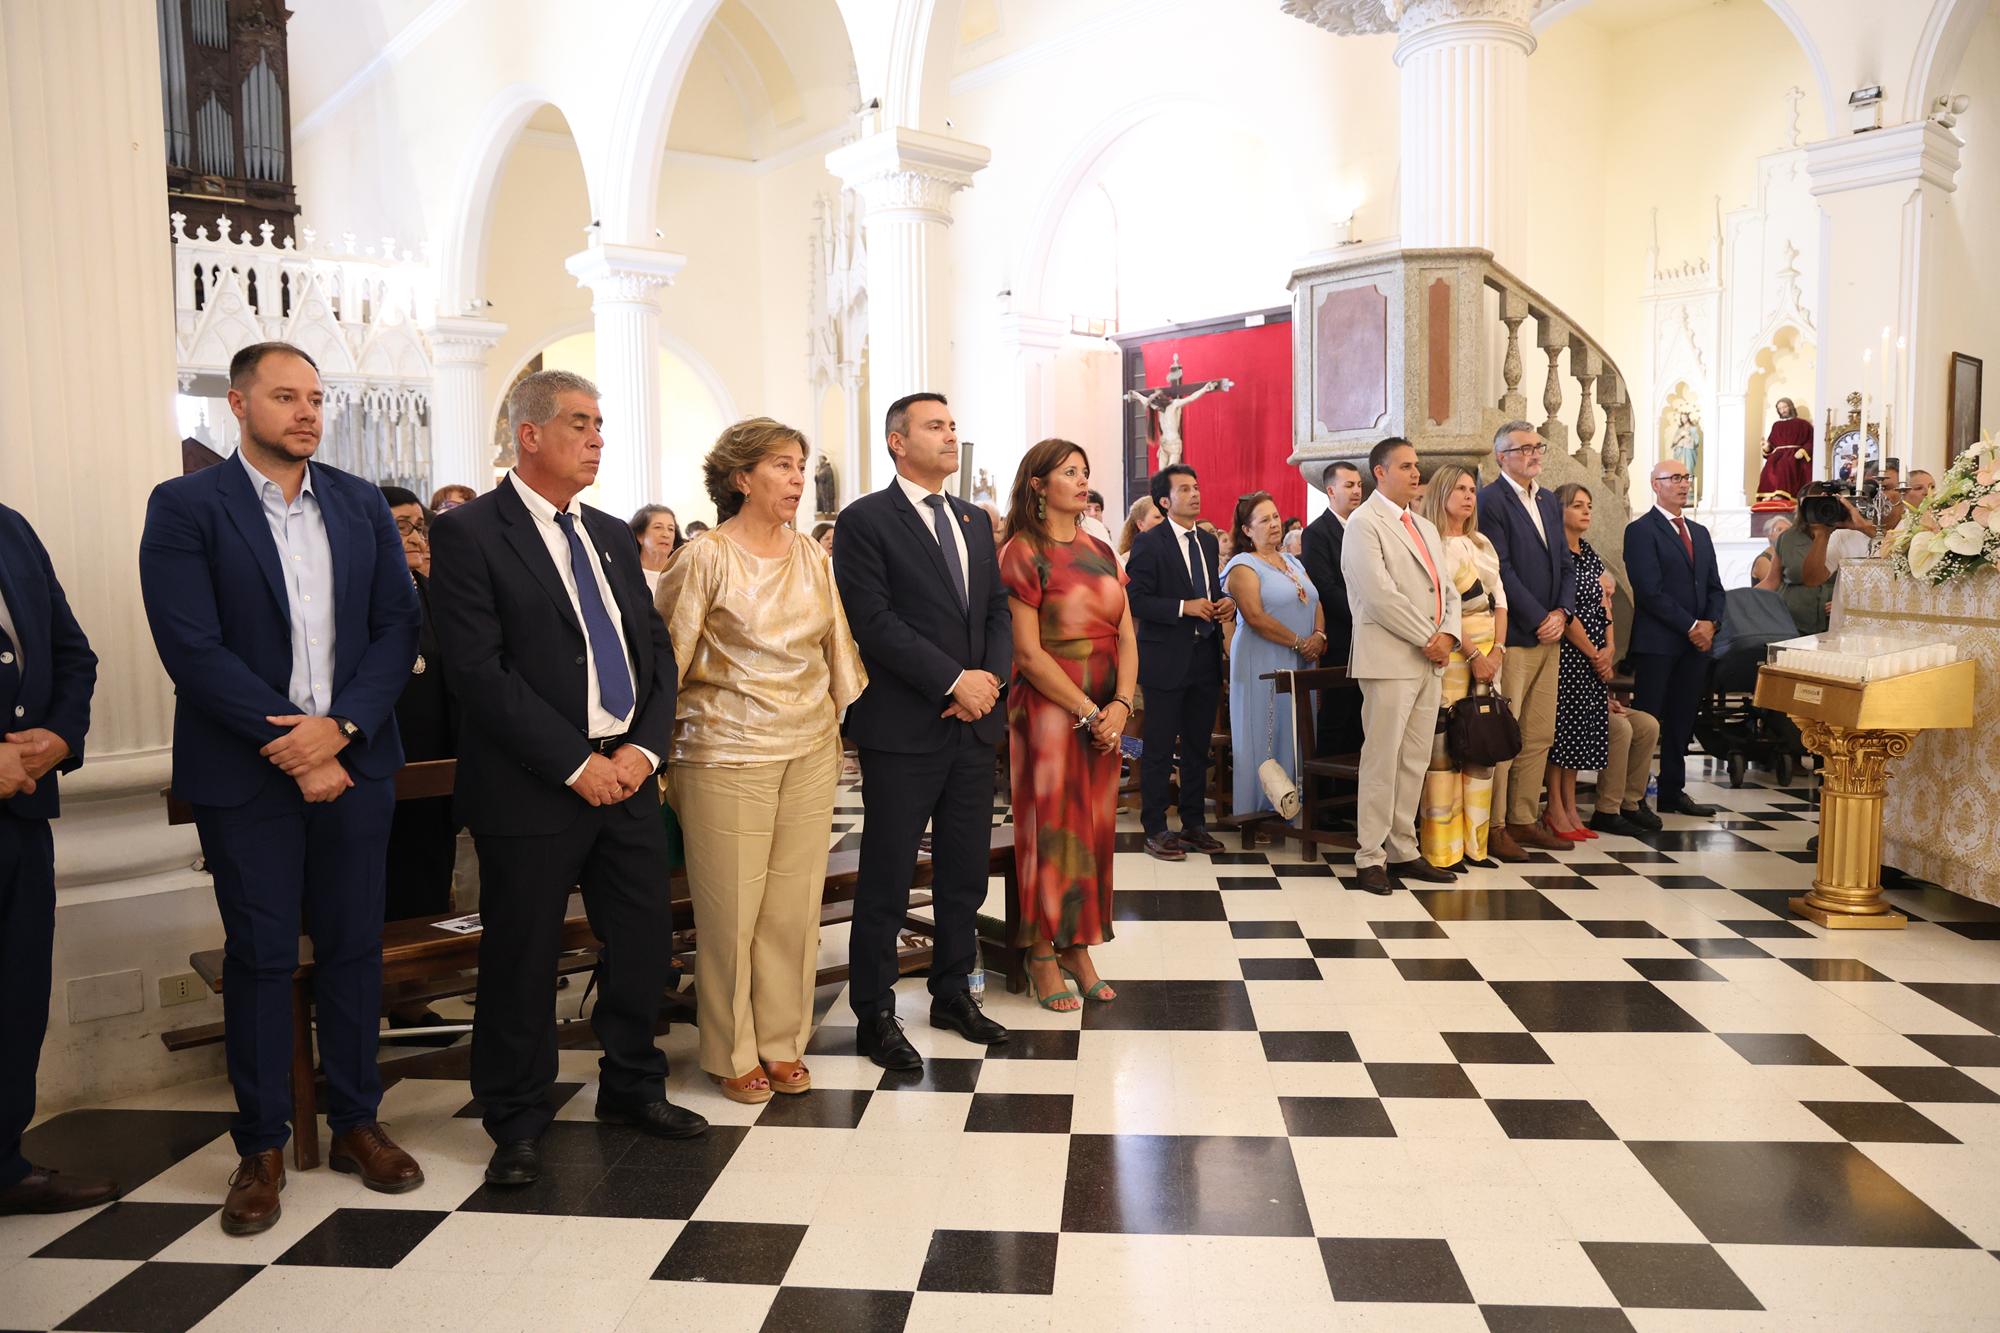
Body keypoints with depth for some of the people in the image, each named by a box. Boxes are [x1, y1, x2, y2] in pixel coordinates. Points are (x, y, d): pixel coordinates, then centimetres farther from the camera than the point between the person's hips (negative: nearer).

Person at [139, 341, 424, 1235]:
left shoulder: (363, 505, 7)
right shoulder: (185, 507, -4)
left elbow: (399, 626, 2)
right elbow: (192, 647, -12)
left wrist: (340, 726, -12)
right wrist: (291, 744, -15)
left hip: (353, 759, 3)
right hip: (245, 770, -3)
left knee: (353, 948, 9)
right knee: (260, 957, 6)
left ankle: (355, 1124, 24)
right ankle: (261, 1147, 20)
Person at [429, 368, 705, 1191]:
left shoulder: (612, 535, 14)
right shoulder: (469, 533, -7)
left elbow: (656, 650, 12)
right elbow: (480, 670, -15)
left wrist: (644, 747, -5)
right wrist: (575, 764, -16)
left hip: (628, 775, 6)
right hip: (532, 786, -6)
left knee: (644, 944, 12)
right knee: (520, 961, 6)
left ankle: (631, 1086, 33)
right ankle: (517, 1123, 24)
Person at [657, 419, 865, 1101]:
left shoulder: (813, 555, 8)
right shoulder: (705, 558, -7)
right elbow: (664, 655, -3)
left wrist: (835, 722, 16)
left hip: (809, 750, 5)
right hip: (727, 753, -4)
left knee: (794, 904, 9)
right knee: (731, 907, 4)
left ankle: (783, 1042, 24)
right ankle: (733, 1052, 20)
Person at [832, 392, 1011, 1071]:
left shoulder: (975, 522, 15)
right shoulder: (866, 520, -6)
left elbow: (998, 608, 13)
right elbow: (874, 619, -14)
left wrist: (992, 676, -5)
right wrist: (954, 680, -17)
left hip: (974, 724, 6)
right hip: (904, 730, -6)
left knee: (965, 873, 14)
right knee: (887, 880, 3)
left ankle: (953, 994, 30)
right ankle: (874, 1015, 16)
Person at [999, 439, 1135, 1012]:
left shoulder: (1100, 551, 11)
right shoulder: (1022, 553, -7)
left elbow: (1126, 636, 7)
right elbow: (1028, 652, -13)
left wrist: (1120, 705, -8)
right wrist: (1088, 712, -14)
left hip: (1105, 715, 6)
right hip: (1048, 712, -6)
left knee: (1094, 828, 9)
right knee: (1050, 828, 1)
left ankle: (1078, 948, 21)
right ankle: (1043, 958, 13)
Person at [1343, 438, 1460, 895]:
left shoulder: (1425, 528, 20)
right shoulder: (1364, 524, -6)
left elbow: (1446, 589, 17)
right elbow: (1380, 595, -16)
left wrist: (1447, 635, -2)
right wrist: (1427, 640, -13)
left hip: (1431, 660, 8)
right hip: (1390, 659, -8)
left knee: (1415, 761, 10)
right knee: (1382, 760, -5)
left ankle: (1403, 851, 17)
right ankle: (1370, 857, 2)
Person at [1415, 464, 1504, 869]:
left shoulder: (1482, 544, 19)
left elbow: (1499, 599, 14)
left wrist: (1497, 649, 1)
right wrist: (1472, 654, -13)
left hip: (1488, 652, 7)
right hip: (1449, 652, -7)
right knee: (1444, 745, -7)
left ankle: (1475, 841, 12)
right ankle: (1442, 846, -1)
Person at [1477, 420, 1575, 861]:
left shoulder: (1548, 501, 17)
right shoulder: (1490, 500, -8)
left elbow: (1564, 564, 16)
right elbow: (1501, 571, -14)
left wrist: (1561, 612, -1)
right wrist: (1539, 621, -13)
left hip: (1549, 634, 8)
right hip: (1512, 637, -8)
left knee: (1539, 736, 10)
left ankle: (1524, 820, 19)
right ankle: (1493, 827, 3)